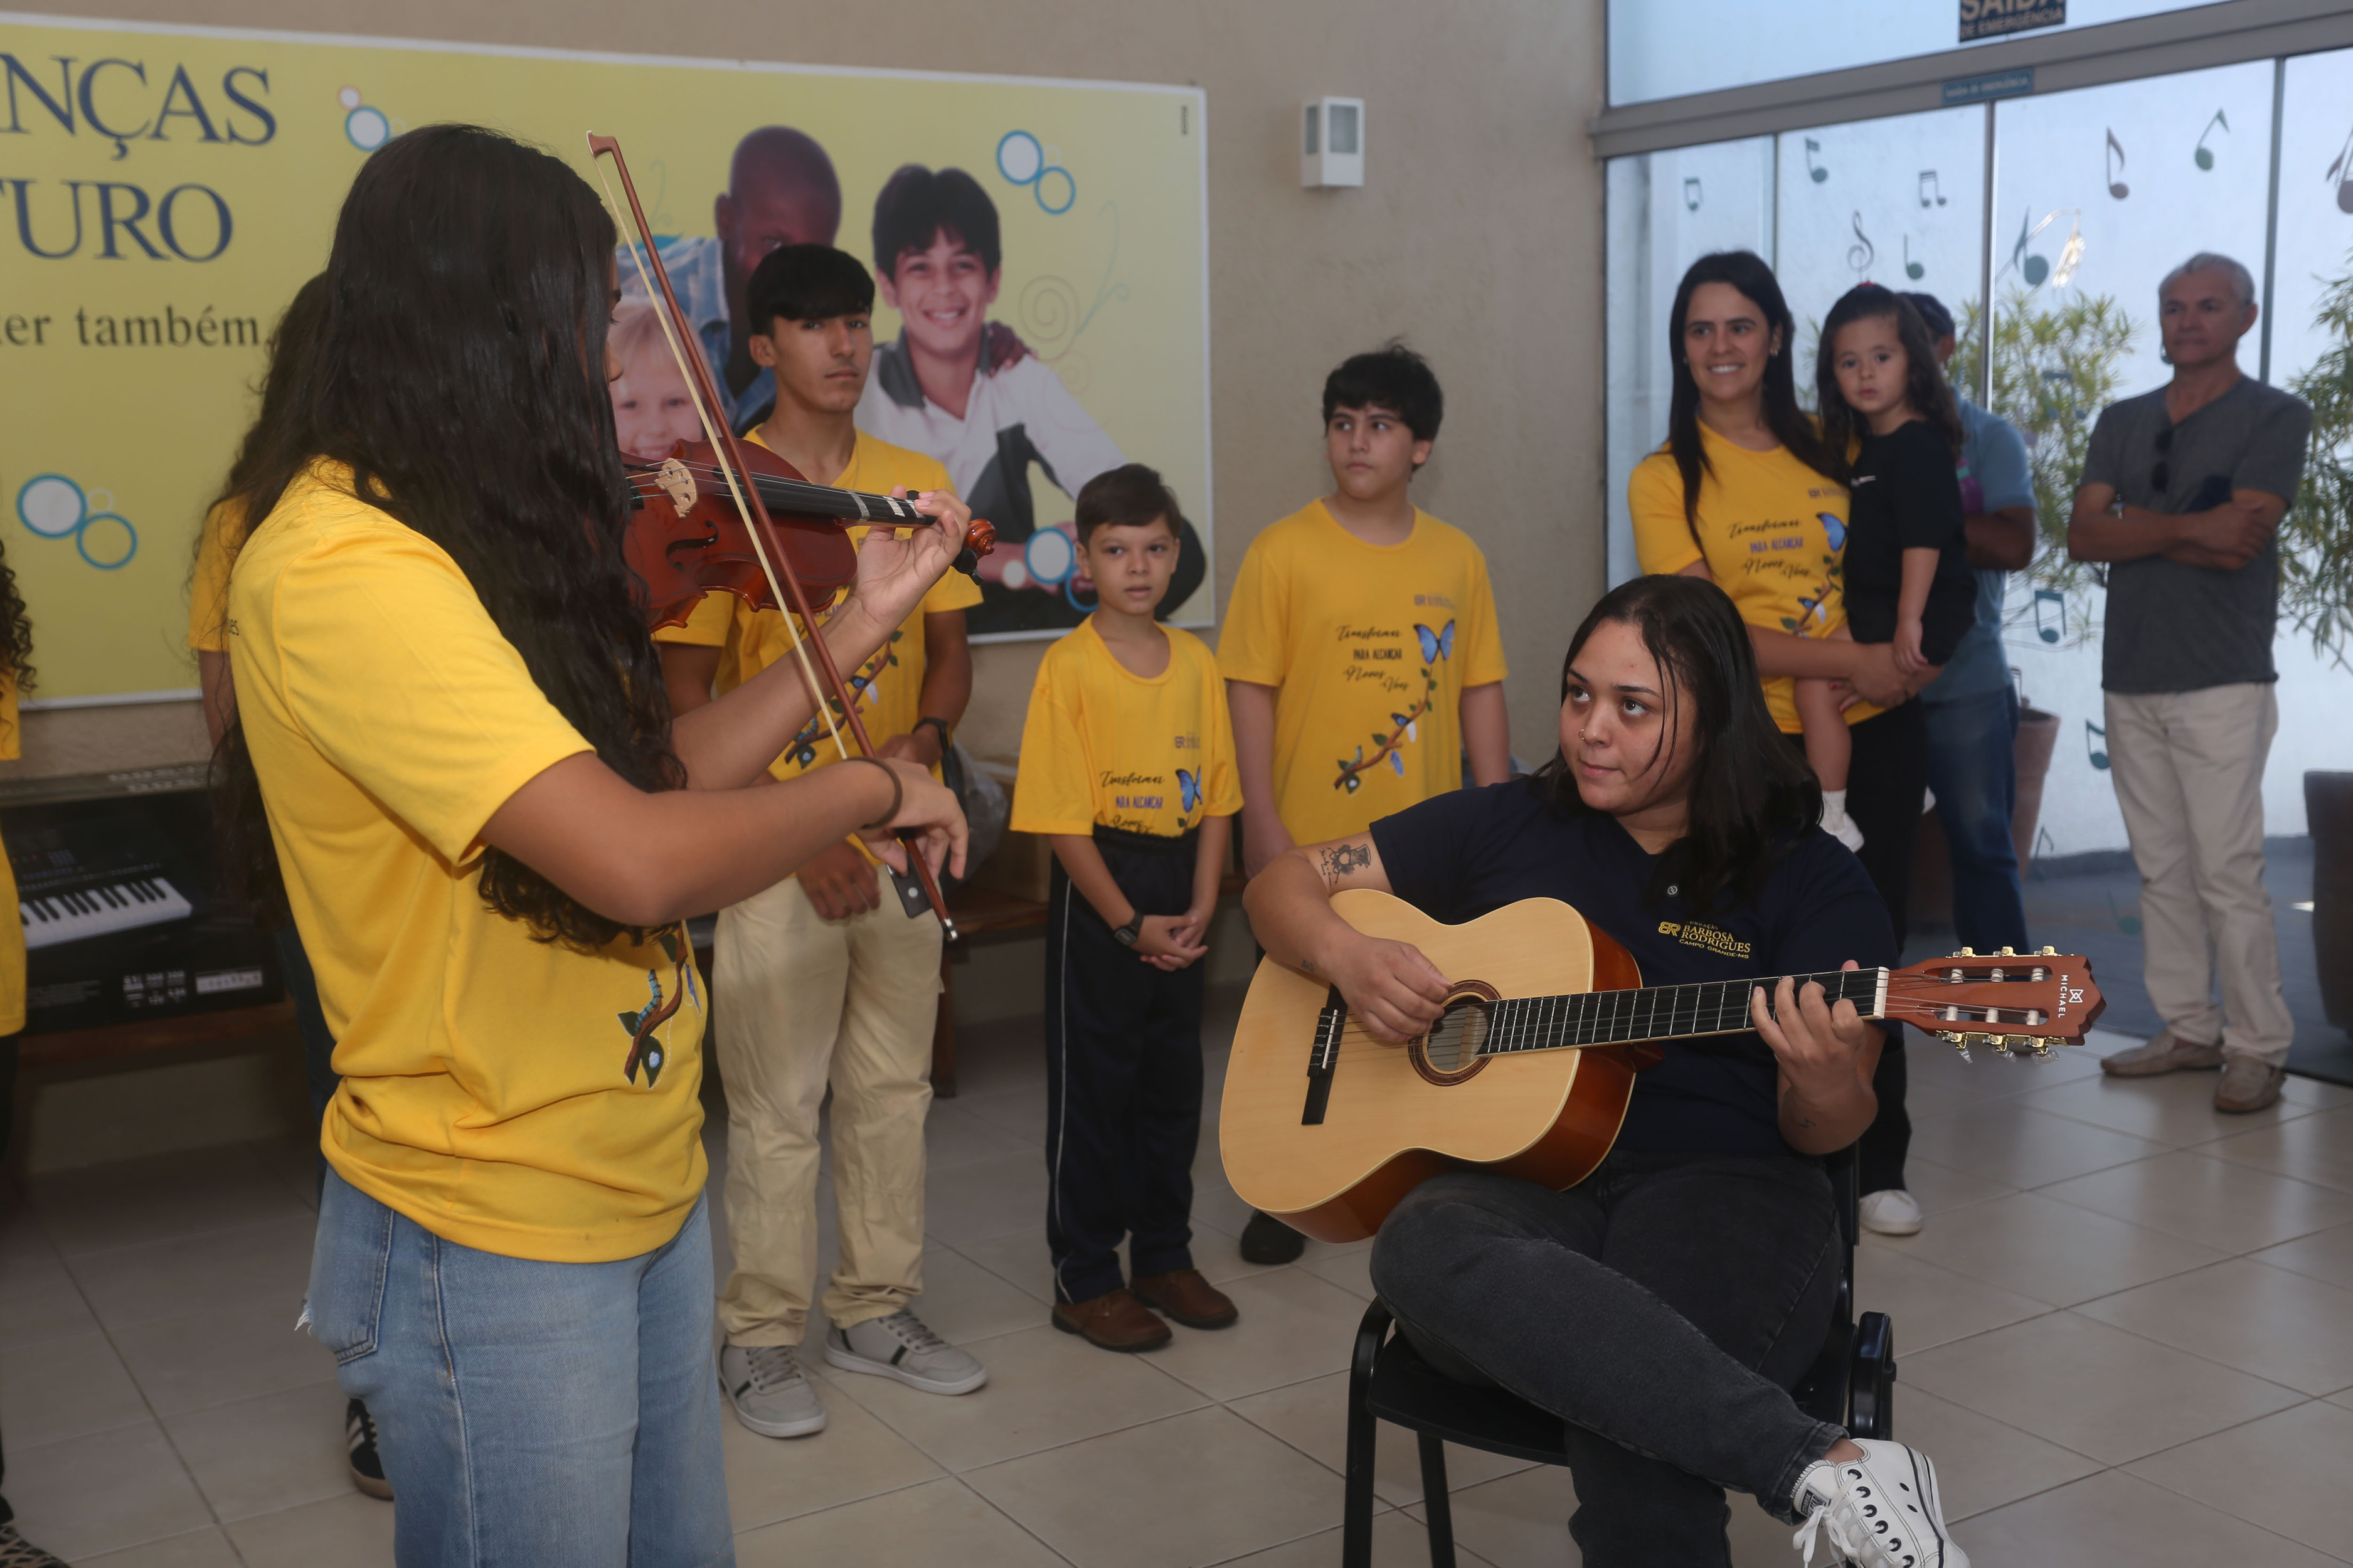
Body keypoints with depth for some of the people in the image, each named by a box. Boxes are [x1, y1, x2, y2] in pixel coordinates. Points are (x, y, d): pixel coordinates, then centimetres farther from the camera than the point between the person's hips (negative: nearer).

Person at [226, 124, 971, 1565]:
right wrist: (875, 787, -15)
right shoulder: (336, 566, -24)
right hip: (494, 1249, -9)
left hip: (647, 1189, 9)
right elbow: (641, 858, -31)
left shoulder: (485, 547, 7)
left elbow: (652, 778, 8)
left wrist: (860, 626, 8)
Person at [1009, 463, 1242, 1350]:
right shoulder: (1069, 668, -10)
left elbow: (1216, 797, 7)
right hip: (1096, 897, -5)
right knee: (1092, 1091, 2)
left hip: (1178, 899, 5)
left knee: (1174, 1085, 13)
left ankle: (1164, 1258, 27)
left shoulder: (1195, 662, 6)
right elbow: (1062, 818, -12)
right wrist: (1129, 922, -14)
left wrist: (1199, 908, -4)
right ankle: (1084, 1281, 13)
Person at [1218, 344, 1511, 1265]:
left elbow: (1480, 691, 9)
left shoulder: (1457, 558, 6)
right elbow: (1250, 691, -6)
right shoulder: (1283, 552, -5)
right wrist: (1261, 823, -11)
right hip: (1310, 842, -3)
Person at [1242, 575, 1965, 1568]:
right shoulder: (1505, 829, 13)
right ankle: (1826, 1470, -40)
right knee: (1424, 1247, -38)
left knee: (1632, 1434, -40)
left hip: (1721, 1186, -3)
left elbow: (1828, 1134, 1)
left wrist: (1822, 1080, -24)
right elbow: (1285, 883, 17)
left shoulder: (1810, 880, 6)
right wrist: (1346, 955, -5)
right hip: (1517, 1179, 3)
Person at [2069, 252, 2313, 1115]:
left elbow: (2236, 545, -13)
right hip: (2131, 679, 5)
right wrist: (2186, 528, -11)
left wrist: (2135, 525, -5)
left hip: (2221, 684, -5)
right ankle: (2188, 1028, 17)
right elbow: (2083, 536, 0)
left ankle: (2258, 1046, 1)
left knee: (2228, 873, -8)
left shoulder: (2276, 417, -1)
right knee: (2162, 871, 9)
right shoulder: (2122, 422, 14)